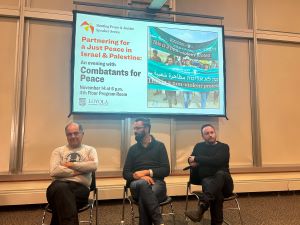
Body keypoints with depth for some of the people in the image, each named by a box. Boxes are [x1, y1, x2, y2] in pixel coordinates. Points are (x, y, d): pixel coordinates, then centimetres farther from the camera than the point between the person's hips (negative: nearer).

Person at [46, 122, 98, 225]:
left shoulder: (90, 150, 17)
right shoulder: (58, 151, 18)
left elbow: (93, 166, -6)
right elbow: (54, 171, -1)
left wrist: (71, 164, -3)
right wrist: (78, 171, -3)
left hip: (80, 187, -1)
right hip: (60, 185, 1)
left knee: (62, 195, -36)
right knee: (62, 188, -37)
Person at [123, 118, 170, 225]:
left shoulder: (159, 146, 9)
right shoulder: (133, 149, 16)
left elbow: (166, 170, 1)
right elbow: (125, 173, 8)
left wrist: (147, 172, -13)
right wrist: (140, 176, -14)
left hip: (156, 183, -1)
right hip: (137, 184, 2)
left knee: (143, 197, -37)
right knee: (143, 183, -37)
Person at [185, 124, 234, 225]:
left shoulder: (224, 147, 4)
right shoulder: (199, 146, 17)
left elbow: (217, 161, -15)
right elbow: (191, 161, 7)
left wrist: (197, 159, -8)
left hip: (224, 183, -1)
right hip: (207, 181, 1)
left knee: (220, 173, -38)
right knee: (207, 182, -37)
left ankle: (201, 208, -55)